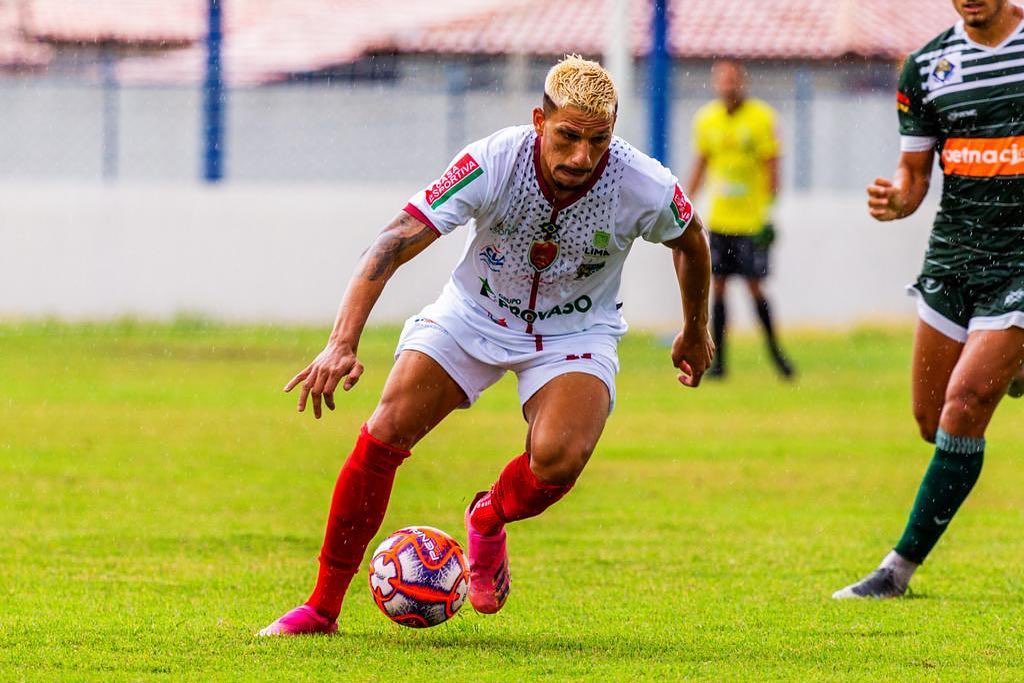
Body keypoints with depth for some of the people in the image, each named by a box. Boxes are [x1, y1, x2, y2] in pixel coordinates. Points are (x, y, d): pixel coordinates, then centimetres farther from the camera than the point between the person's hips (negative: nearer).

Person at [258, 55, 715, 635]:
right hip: (474, 314, 0)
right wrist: (343, 343, -43)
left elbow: (691, 241, 0)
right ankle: (322, 607, 1)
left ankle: (487, 520, 10)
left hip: (576, 331, 0)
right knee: (385, 434, -14)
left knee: (560, 457, -27)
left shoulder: (646, 188, -25)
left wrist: (696, 333, 16)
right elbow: (393, 245, -32)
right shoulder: (491, 163, -30)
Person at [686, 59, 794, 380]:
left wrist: (769, 211, -10)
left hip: (751, 218, -4)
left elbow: (771, 166, -5)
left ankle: (774, 349, 14)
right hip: (719, 218, 4)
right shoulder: (706, 119, 6)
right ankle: (718, 360, 7)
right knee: (718, 286, 2)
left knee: (754, 285, -4)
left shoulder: (761, 117, -5)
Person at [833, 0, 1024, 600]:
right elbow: (915, 173, 9)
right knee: (933, 421, 7)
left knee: (963, 409, -14)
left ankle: (902, 567, -7)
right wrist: (896, 200, -13)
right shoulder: (926, 66, 4)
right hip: (952, 258, 5)